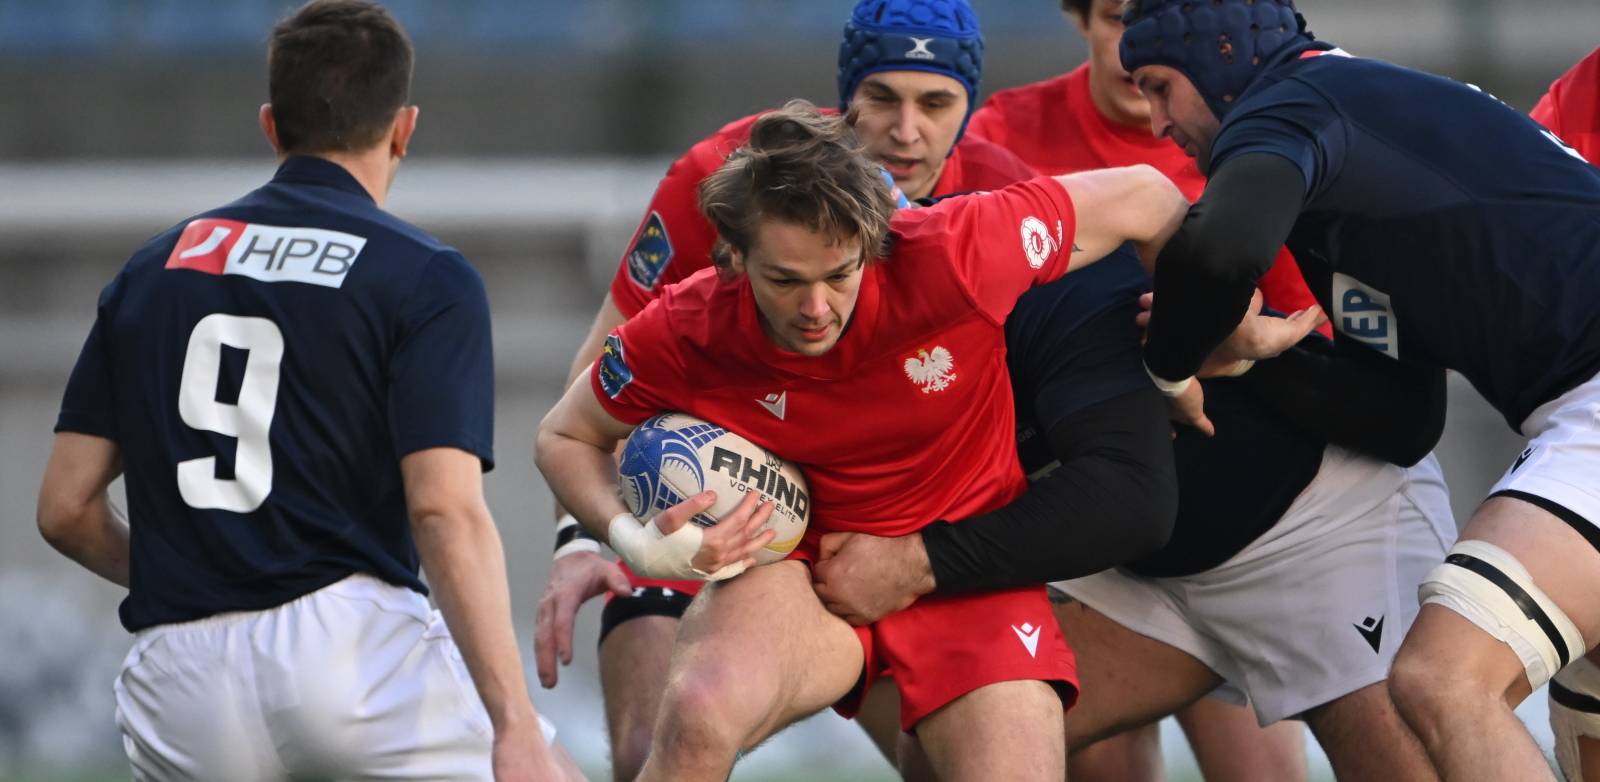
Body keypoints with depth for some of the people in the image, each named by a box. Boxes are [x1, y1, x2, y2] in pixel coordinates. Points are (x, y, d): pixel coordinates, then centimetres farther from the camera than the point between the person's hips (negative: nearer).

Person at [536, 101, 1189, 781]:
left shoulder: (954, 259, -26)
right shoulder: (682, 335, -18)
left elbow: (1144, 198, -12)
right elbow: (566, 437, 2)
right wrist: (637, 541, -18)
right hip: (801, 565, 0)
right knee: (700, 712, -32)